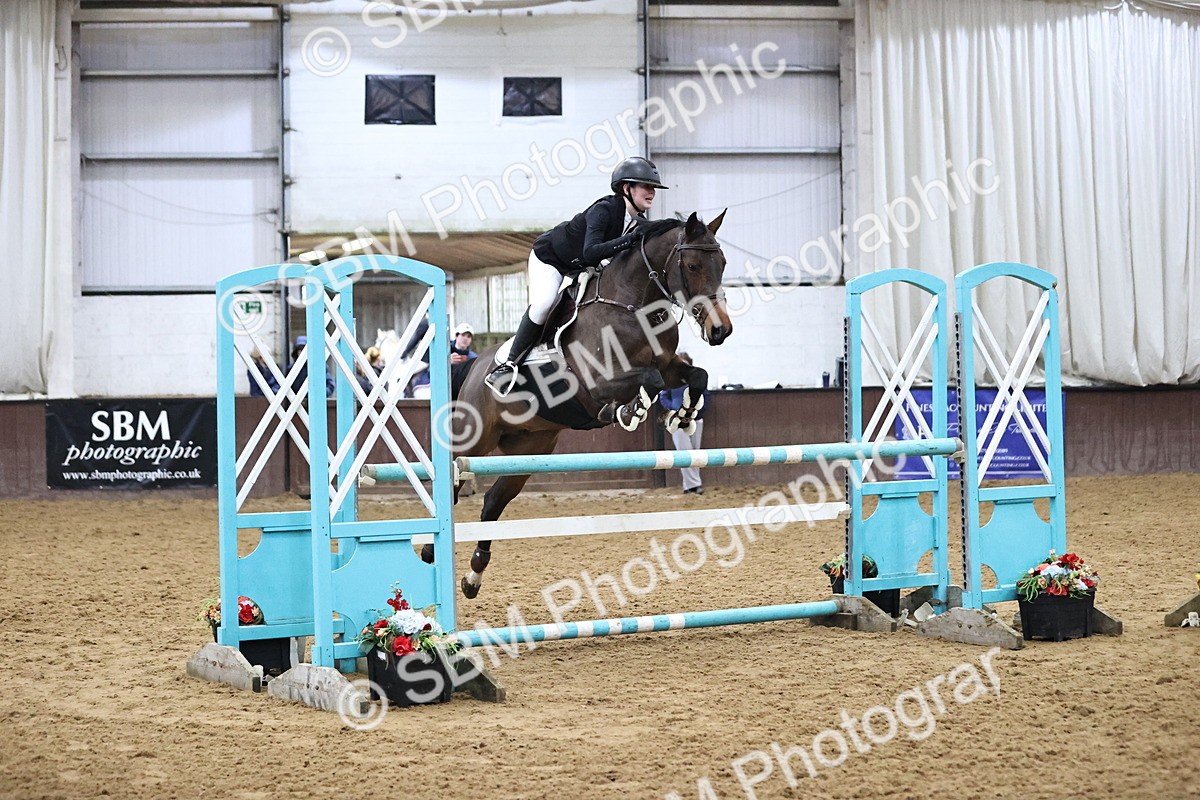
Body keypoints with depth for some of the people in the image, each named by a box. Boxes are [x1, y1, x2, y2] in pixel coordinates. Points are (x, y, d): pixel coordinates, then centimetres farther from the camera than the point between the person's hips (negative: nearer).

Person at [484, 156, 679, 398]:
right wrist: (630, 239, -54)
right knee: (543, 303, -28)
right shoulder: (604, 210, -35)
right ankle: (510, 364, -21)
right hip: (549, 257, -8)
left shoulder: (638, 222, -11)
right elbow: (590, 252, -47)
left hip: (582, 268, 8)